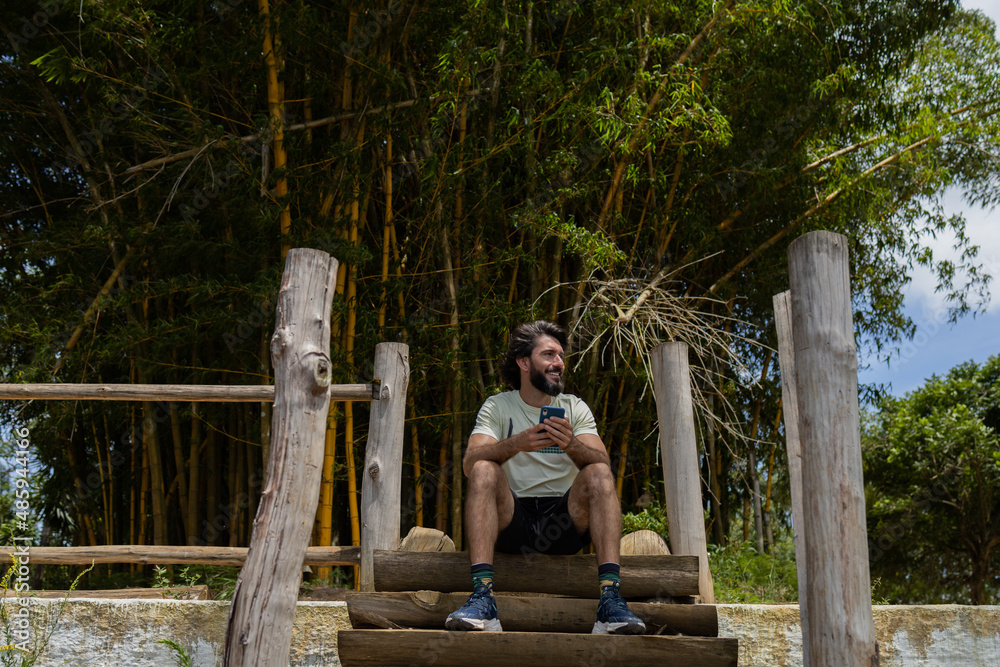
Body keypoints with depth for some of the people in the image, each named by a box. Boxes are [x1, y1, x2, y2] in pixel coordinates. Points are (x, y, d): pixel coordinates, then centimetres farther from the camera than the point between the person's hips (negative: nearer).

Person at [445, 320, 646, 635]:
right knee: (484, 471, -26)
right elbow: (469, 462, -12)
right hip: (512, 522, -1)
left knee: (598, 474, -23)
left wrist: (572, 445, -29)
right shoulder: (497, 406, 6)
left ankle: (611, 600, -36)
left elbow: (603, 463, -7)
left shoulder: (575, 408, 10)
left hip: (564, 521, 1)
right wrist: (516, 444, -30)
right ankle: (482, 598, -38)